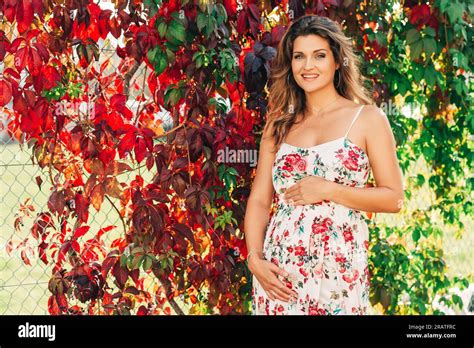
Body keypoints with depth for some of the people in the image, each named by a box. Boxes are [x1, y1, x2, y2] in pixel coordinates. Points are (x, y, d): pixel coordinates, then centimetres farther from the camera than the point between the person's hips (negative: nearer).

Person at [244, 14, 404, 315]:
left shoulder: (368, 118, 0)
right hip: (279, 269, 3)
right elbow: (259, 200, 7)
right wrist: (254, 259, -7)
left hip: (339, 267, -2)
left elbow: (394, 198, -3)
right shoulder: (279, 124, 8)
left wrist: (328, 190, -13)